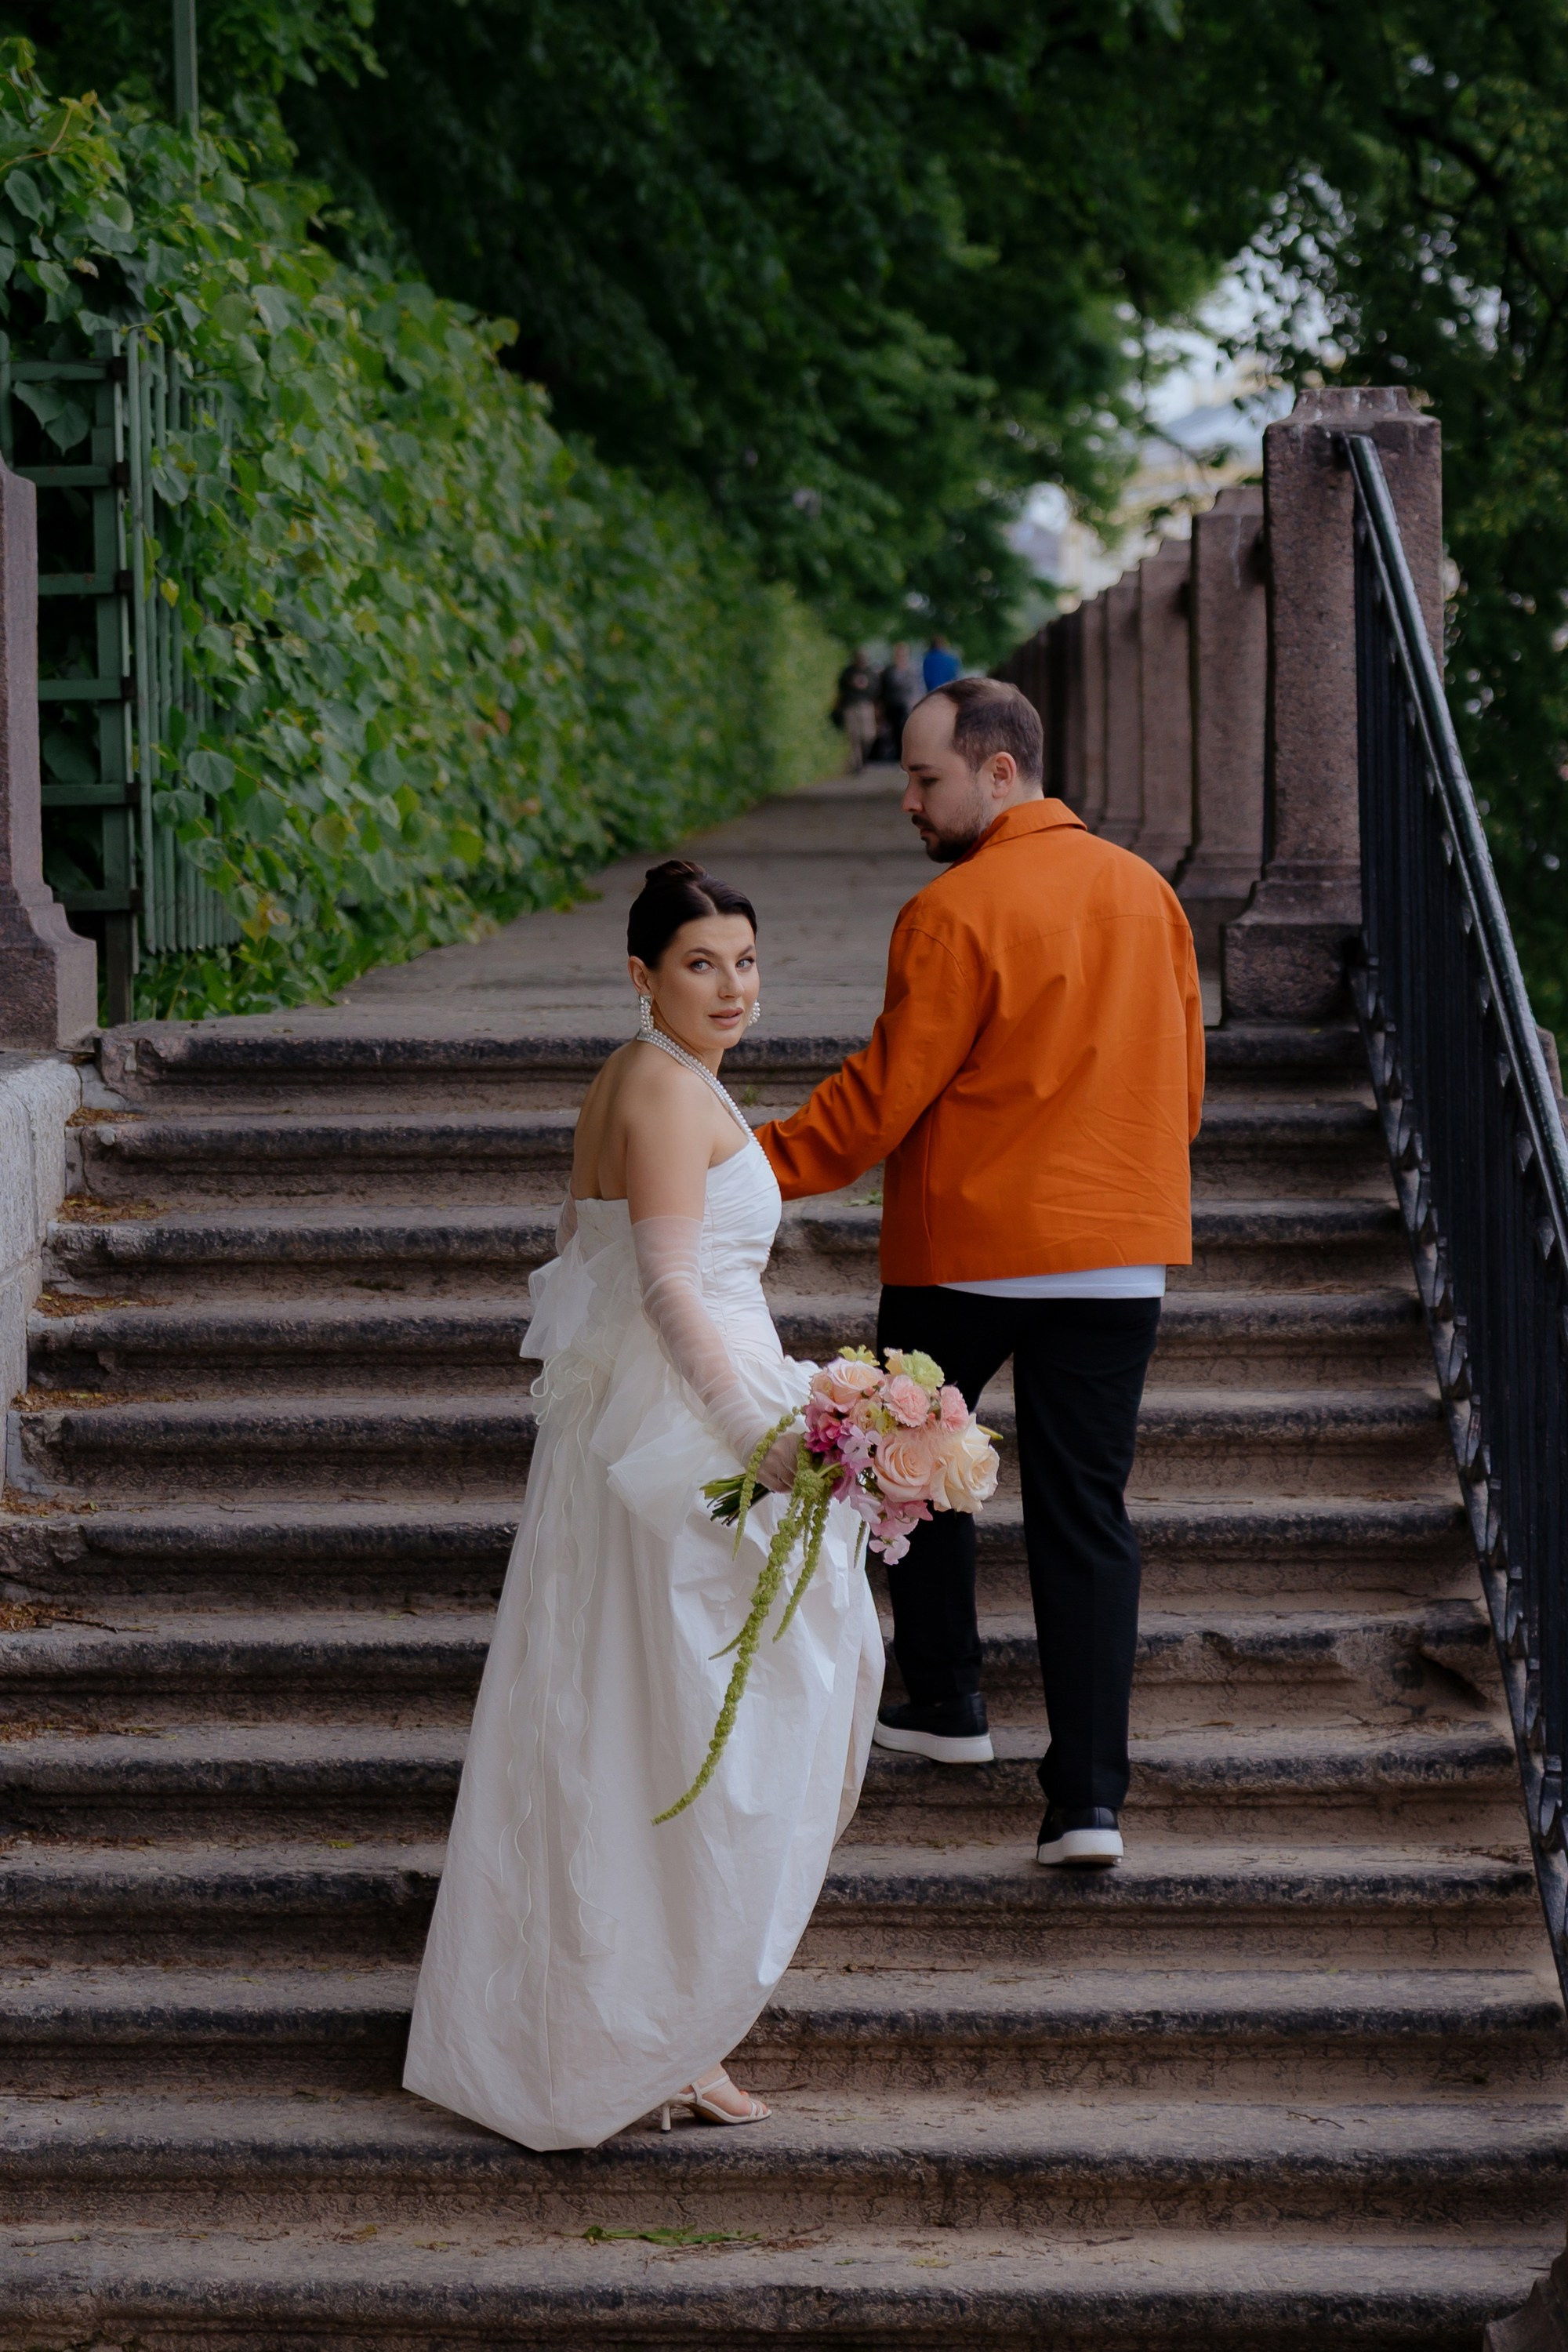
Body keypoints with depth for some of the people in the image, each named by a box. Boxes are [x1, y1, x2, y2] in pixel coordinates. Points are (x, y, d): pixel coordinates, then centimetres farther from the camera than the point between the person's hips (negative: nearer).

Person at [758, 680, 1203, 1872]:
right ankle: (1090, 1796, -3)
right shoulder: (1146, 892, 6)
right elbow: (1183, 1081, 13)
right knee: (1087, 1513, 4)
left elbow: (881, 1099, -14)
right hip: (1119, 1254, 5)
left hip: (966, 1247, -5)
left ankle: (948, 1700, 28)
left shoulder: (954, 915, -14)